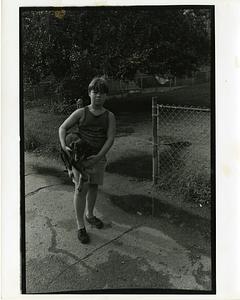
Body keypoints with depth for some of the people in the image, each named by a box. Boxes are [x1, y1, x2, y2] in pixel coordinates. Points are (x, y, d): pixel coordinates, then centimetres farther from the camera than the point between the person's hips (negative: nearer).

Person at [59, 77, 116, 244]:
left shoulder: (110, 116, -3)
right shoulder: (81, 113, -6)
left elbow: (110, 139, -10)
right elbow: (63, 128, 0)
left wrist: (98, 158, -21)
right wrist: (64, 146, -17)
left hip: (98, 157, 3)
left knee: (93, 187, 17)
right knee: (81, 189, -8)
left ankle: (89, 215, 41)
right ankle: (81, 227, 1)